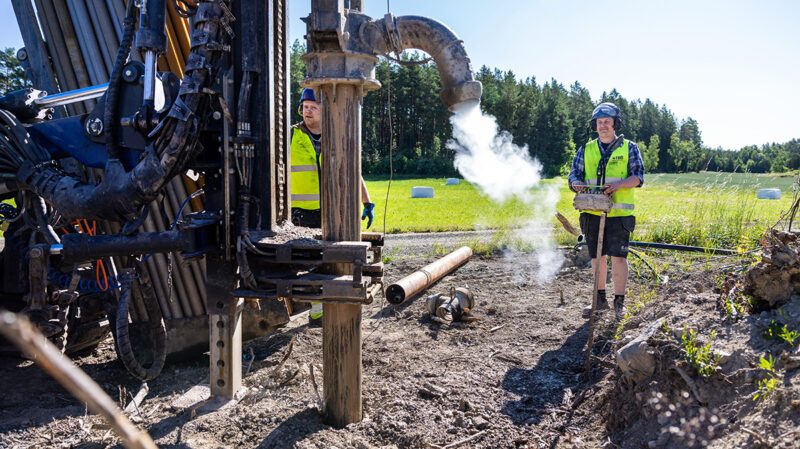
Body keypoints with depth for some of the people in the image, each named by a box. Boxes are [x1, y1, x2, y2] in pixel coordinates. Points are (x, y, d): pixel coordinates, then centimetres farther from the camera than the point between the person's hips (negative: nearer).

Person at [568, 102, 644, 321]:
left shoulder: (629, 148, 6)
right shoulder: (586, 149, 13)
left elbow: (638, 177, -1)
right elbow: (574, 174, 8)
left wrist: (618, 184, -21)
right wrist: (577, 184, -16)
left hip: (619, 213, -3)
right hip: (592, 213, 3)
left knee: (618, 256, -6)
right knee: (597, 257, 9)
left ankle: (619, 302, 4)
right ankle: (600, 298, 22)